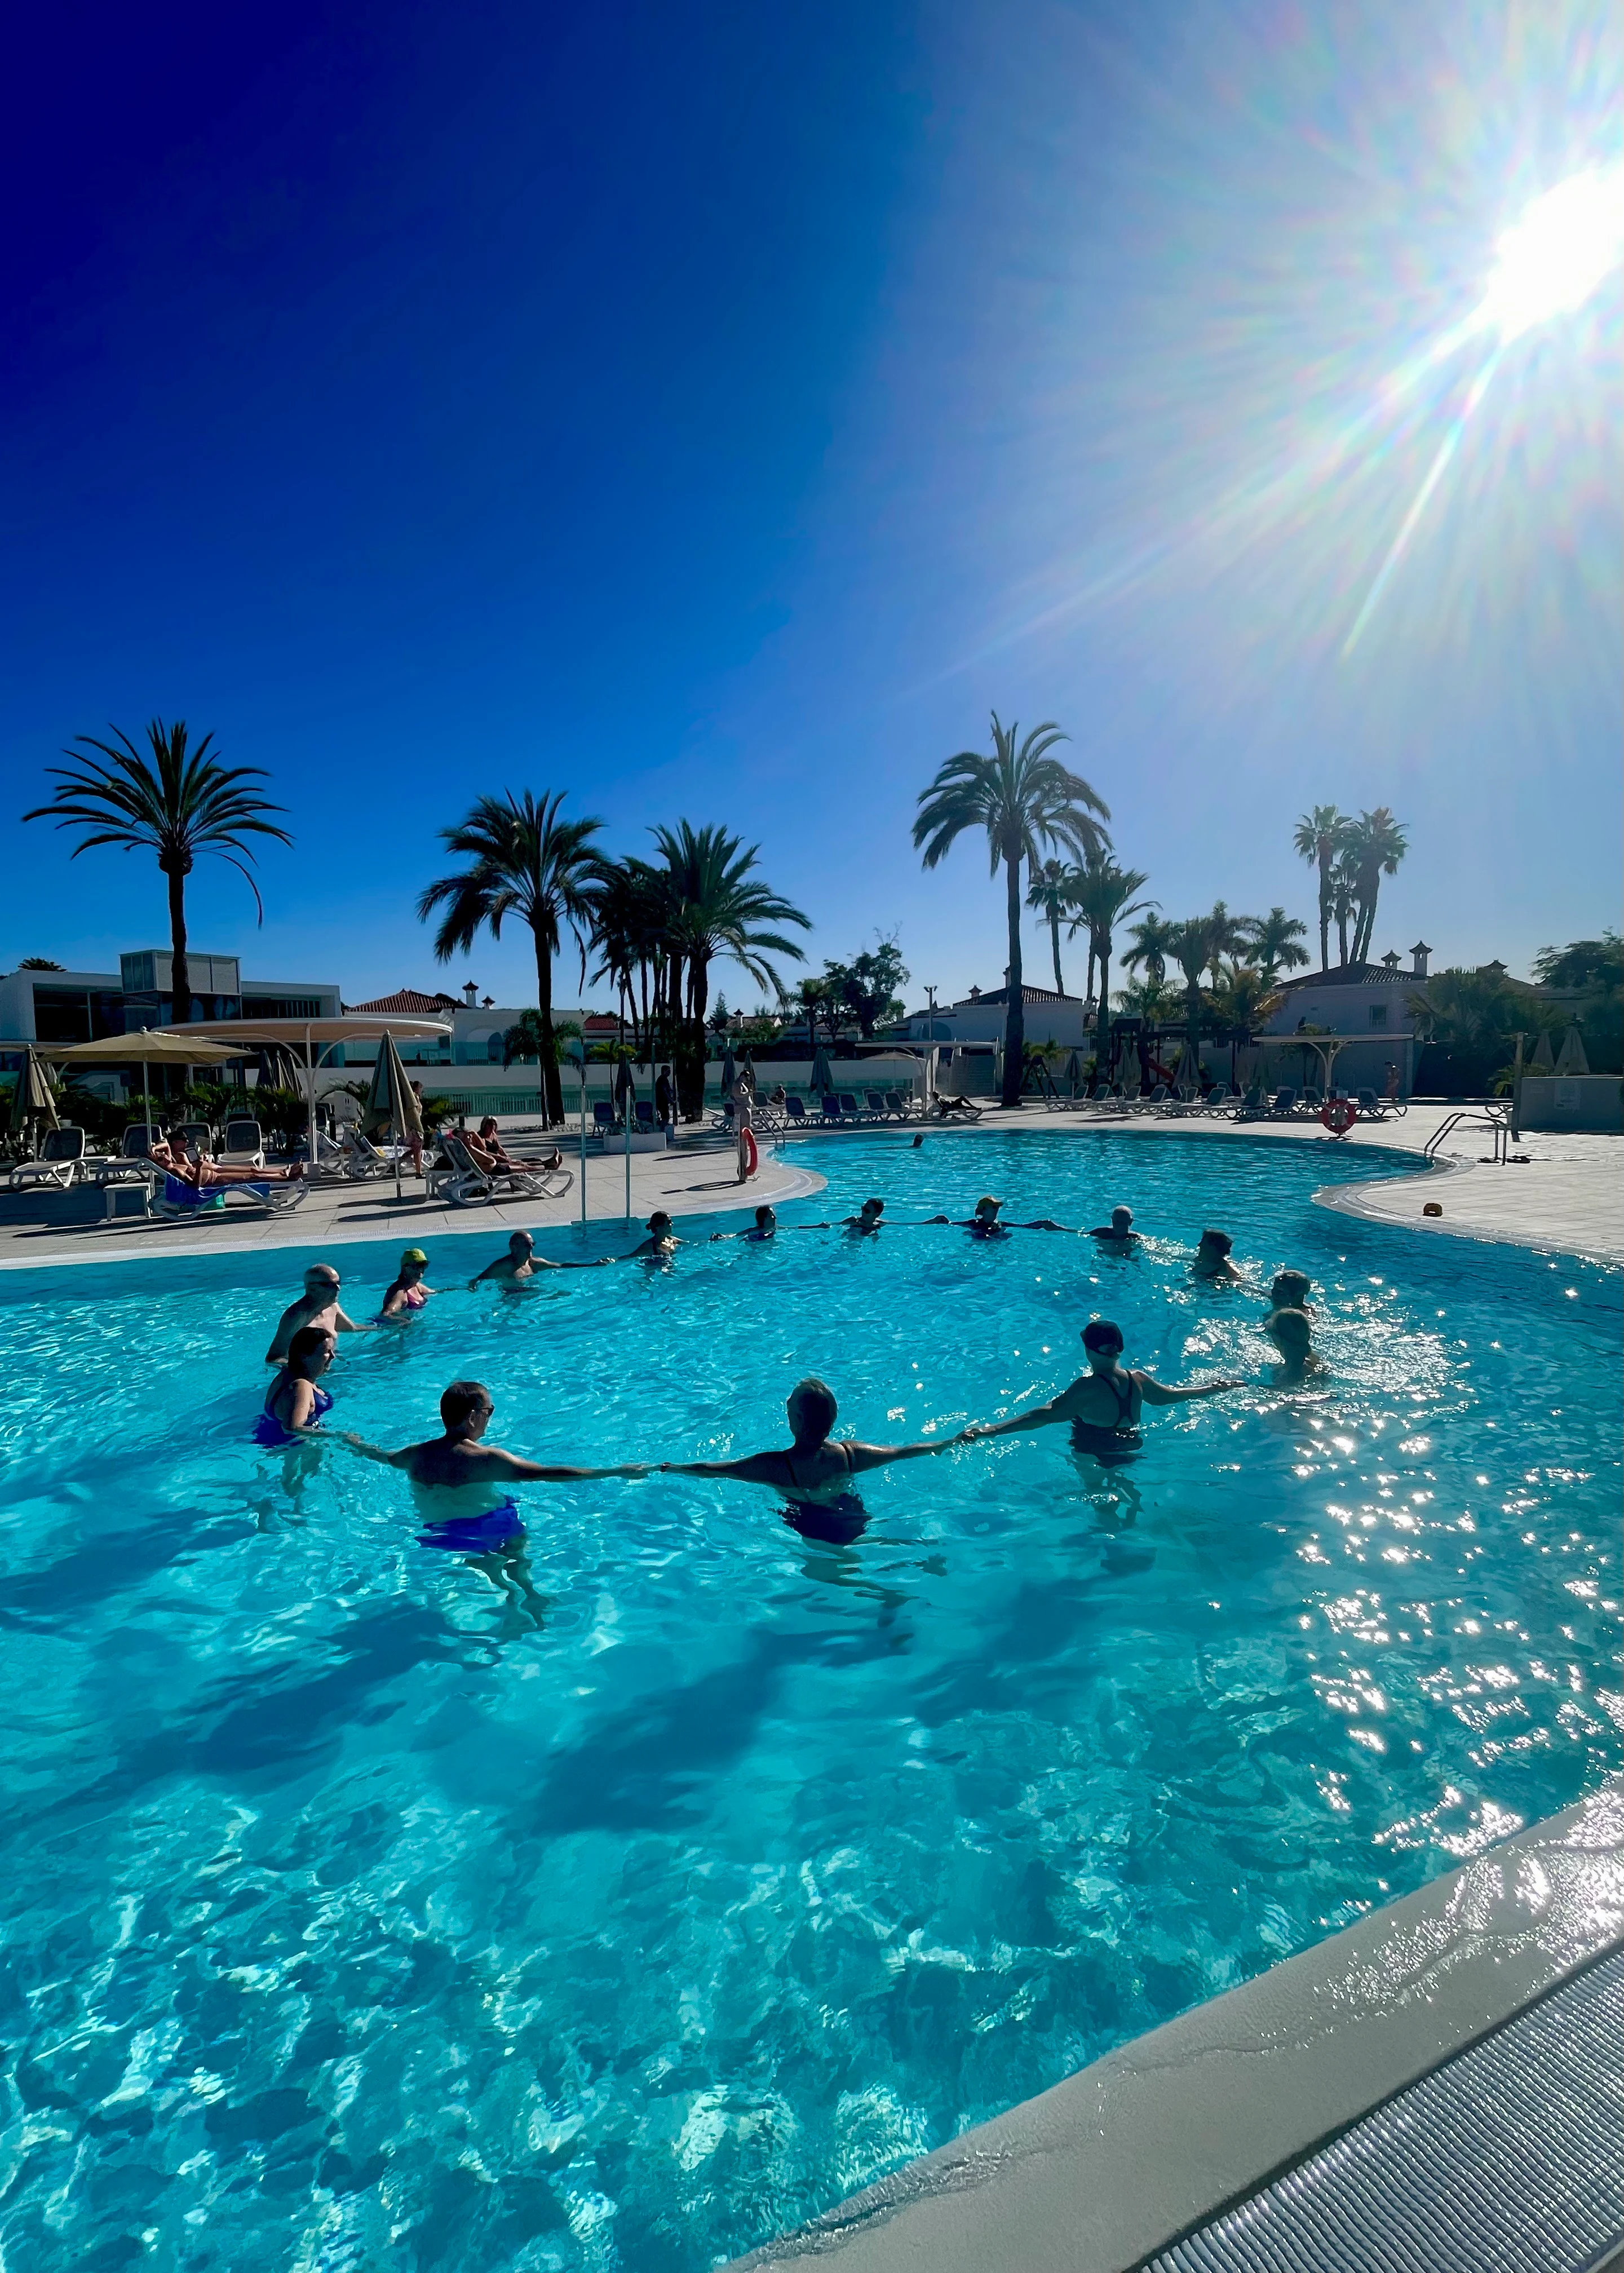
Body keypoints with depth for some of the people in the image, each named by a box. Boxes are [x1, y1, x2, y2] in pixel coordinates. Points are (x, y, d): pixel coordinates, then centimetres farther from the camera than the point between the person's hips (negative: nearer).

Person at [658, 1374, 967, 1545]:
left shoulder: (776, 1466, -34)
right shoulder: (850, 1454, -24)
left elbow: (708, 1469, -26)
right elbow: (906, 1451, -12)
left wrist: (662, 1467, -14)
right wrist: (955, 1440, 1)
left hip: (813, 1529, -3)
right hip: (853, 1520, 4)